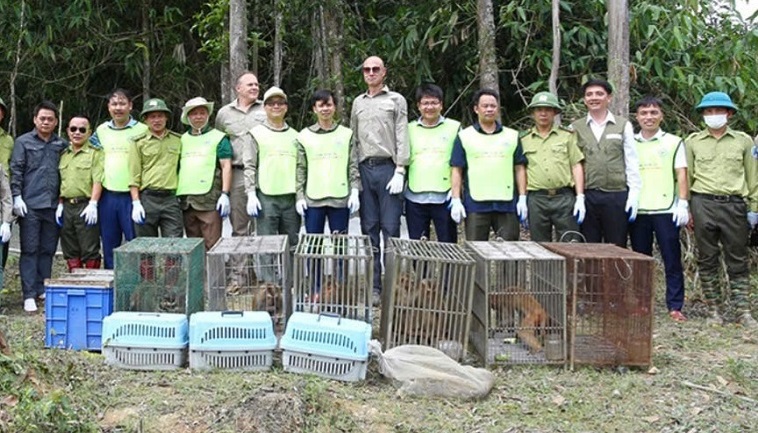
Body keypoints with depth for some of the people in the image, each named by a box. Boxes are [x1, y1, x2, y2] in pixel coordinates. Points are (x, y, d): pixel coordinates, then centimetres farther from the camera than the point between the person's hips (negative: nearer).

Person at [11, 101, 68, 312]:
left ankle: (43, 289, 17)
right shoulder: (23, 142, 4)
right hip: (30, 206, -3)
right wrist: (17, 197, -9)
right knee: (30, 250, -2)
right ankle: (29, 295, -1)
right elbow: (16, 170, -1)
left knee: (48, 250, 8)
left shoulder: (62, 145, 12)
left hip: (53, 206, 3)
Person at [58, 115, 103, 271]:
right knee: (70, 251, 10)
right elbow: (60, 182, 18)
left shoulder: (95, 153, -2)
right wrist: (60, 204, 9)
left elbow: (97, 181, -10)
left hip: (85, 206, -6)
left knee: (90, 251, -3)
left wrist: (93, 204, -19)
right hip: (66, 207, 6)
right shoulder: (63, 154, 16)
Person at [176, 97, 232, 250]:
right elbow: (176, 168, 22)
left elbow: (226, 166, 0)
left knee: (212, 245, -8)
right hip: (186, 201, 5)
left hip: (209, 200, -5)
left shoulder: (218, 137, 5)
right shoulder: (182, 139, 18)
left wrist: (225, 194, -9)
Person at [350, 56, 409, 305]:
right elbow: (353, 139, 18)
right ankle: (373, 286, 9)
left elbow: (402, 138, -1)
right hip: (364, 170, 4)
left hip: (388, 168, -4)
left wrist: (399, 171, -10)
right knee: (369, 229, 4)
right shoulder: (358, 103, 19)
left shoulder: (396, 100, 7)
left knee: (390, 228, -5)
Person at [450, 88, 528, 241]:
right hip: (475, 204, -1)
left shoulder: (512, 136, 13)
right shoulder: (464, 137, 7)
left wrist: (523, 198, 3)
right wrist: (456, 200, -4)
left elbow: (520, 169, 11)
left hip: (507, 204, 2)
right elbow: (457, 171, 4)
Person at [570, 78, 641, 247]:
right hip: (586, 196, 1)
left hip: (617, 195, -1)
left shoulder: (623, 125, 7)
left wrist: (634, 195, -2)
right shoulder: (575, 128, 8)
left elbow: (632, 163, 5)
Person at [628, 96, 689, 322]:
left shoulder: (673, 142, 7)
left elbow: (681, 175, 3)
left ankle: (675, 306, 2)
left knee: (672, 260, -2)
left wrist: (683, 204, -7)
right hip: (637, 210, 2)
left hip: (666, 210, -2)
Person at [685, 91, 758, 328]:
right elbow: (685, 176, 9)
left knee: (738, 261, 3)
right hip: (703, 204, 0)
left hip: (734, 204, 0)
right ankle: (715, 310, 13)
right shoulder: (693, 142, 8)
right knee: (707, 260, 4)